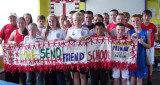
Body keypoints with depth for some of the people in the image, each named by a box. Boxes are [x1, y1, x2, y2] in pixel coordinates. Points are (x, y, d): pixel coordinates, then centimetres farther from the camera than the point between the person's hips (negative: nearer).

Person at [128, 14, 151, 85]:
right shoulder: (130, 32, 1)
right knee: (132, 77, 10)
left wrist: (143, 43, -18)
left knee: (139, 78, 8)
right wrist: (132, 37, -17)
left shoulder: (146, 32, -3)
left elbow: (149, 46, 1)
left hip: (141, 58, -1)